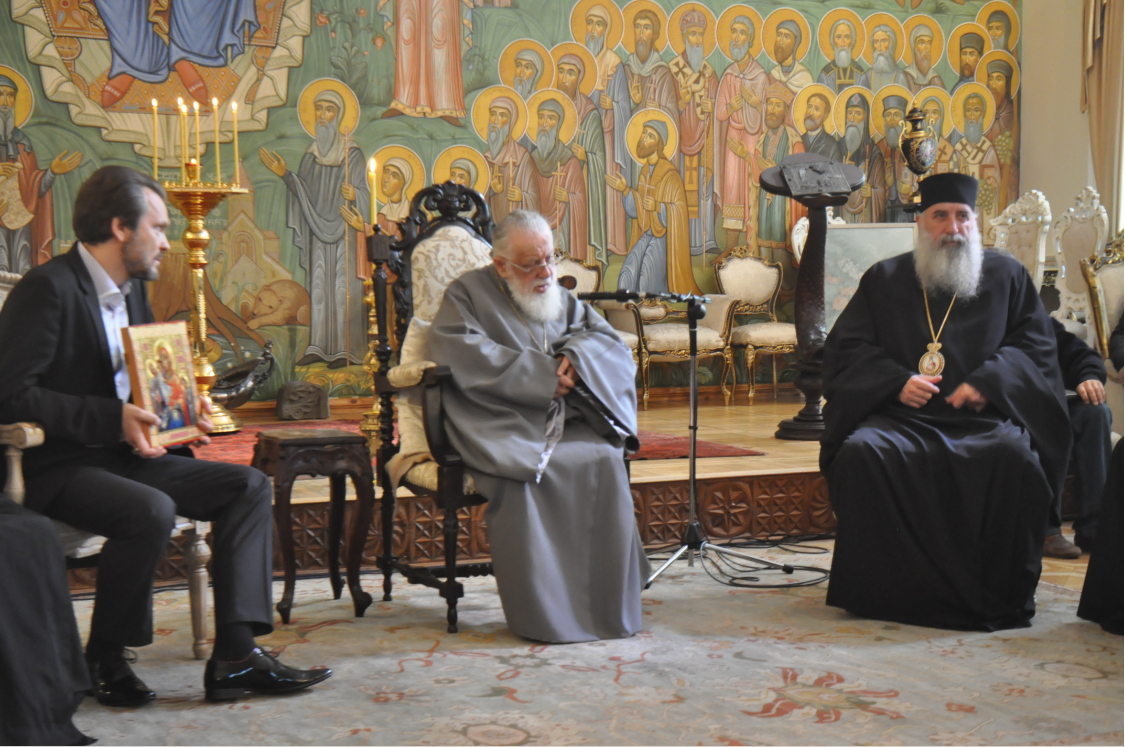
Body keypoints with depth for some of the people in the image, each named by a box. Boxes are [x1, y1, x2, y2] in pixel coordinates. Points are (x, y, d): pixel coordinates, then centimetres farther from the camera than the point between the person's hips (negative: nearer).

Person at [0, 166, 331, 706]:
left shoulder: (132, 289, 14)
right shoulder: (47, 288, -14)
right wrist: (114, 417, -25)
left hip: (122, 456, 9)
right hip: (56, 468, -9)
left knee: (248, 485, -5)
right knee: (151, 511, -35)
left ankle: (234, 654, -14)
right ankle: (105, 659, -11)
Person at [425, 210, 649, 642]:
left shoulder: (561, 299, 23)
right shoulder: (468, 294, 6)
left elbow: (612, 342, 17)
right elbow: (459, 354, -12)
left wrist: (578, 353, -7)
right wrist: (539, 374, -14)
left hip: (564, 422, 4)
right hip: (502, 426, -4)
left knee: (605, 460, -27)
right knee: (521, 473, -35)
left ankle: (608, 606, -18)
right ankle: (542, 615, -24)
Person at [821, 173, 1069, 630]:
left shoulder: (1007, 276, 17)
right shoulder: (884, 279, 16)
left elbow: (1036, 343, 11)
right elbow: (845, 346, 11)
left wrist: (989, 381, -8)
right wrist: (896, 381, -8)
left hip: (982, 418, 0)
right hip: (902, 415, 1)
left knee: (1015, 456, -34)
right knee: (860, 453, -32)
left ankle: (1001, 597, -18)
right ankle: (880, 588, -18)